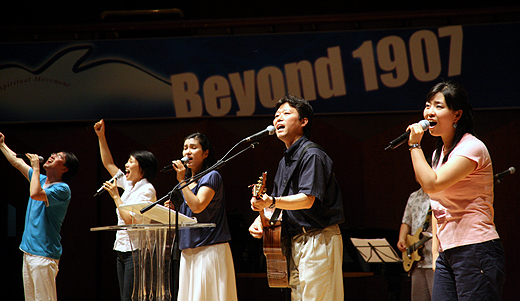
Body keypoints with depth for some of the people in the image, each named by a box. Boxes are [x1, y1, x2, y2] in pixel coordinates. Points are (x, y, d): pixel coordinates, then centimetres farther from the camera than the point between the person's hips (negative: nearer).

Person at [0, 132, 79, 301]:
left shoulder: (62, 189, -12)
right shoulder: (41, 180, 14)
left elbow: (35, 194, -27)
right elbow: (18, 163, 26)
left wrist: (35, 168, -16)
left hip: (44, 255, -9)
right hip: (28, 252, 9)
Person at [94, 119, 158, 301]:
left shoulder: (146, 190, -11)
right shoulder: (129, 185, 14)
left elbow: (130, 220, -20)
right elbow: (109, 164, 27)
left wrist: (116, 196, -13)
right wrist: (101, 137, 22)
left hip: (136, 250, -9)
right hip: (122, 250, 9)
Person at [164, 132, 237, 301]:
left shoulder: (211, 177, -5)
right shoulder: (188, 180, 19)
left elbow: (197, 206, -20)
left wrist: (182, 181, -16)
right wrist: (174, 209, 7)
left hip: (210, 249, -8)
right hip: (189, 251, 8)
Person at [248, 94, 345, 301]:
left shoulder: (312, 155, -12)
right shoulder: (284, 162, 19)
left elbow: (307, 200, -23)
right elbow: (277, 204, 24)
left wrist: (272, 202, -36)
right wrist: (261, 220, 4)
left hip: (318, 240, -10)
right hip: (296, 242, 10)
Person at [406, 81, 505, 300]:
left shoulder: (472, 148, -10)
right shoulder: (440, 153, 17)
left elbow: (431, 184, -21)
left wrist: (415, 145, -10)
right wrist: (436, 250, 17)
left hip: (476, 250, -8)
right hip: (448, 254, 8)